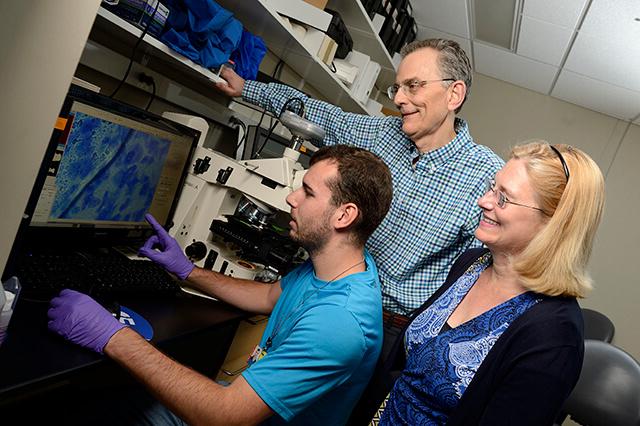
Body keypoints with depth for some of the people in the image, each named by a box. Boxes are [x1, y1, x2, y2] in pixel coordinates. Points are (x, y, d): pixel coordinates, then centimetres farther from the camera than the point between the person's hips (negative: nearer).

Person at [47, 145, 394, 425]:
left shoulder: (339, 322, -36)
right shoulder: (327, 266, -6)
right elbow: (270, 296, 14)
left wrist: (114, 338, -32)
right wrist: (188, 271, 12)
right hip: (246, 396, 7)